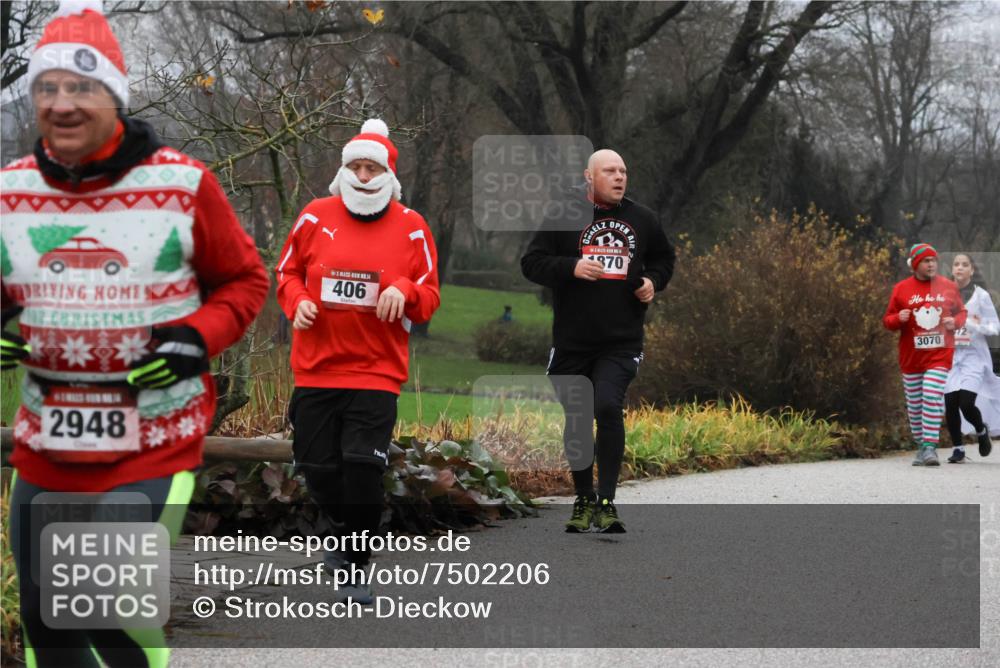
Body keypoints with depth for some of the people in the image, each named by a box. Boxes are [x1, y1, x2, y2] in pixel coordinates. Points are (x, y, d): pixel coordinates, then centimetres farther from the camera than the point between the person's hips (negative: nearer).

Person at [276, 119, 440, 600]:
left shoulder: (411, 228, 1)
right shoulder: (315, 217, 3)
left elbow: (428, 300, 5)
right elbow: (287, 270, 16)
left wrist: (404, 290, -17)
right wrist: (297, 302, -4)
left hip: (377, 371, -2)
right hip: (315, 367, 2)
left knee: (363, 466, -13)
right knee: (317, 469, 7)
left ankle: (355, 567, 5)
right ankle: (349, 532, 38)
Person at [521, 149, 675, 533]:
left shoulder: (641, 220, 10)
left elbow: (664, 258, 27)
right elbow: (532, 263, -1)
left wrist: (653, 281, 5)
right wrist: (571, 267, -17)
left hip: (621, 342, 0)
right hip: (572, 341, 0)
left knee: (608, 407, -20)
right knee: (575, 421, 8)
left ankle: (606, 502, -15)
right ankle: (584, 501, 26)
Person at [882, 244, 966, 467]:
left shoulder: (948, 287, 3)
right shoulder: (901, 289, 1)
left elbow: (961, 312, 14)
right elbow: (887, 321, 5)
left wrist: (955, 321, -8)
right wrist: (898, 319, -17)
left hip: (939, 354, -1)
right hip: (911, 356, 2)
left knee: (932, 398, -15)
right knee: (914, 404, 8)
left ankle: (930, 447, -15)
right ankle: (921, 446, 22)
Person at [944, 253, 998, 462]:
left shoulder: (981, 295, 0)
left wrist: (974, 326, -18)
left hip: (973, 356, -3)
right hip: (950, 356, 3)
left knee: (967, 403, -14)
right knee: (950, 404, -4)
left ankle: (981, 430, 17)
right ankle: (957, 449, 11)